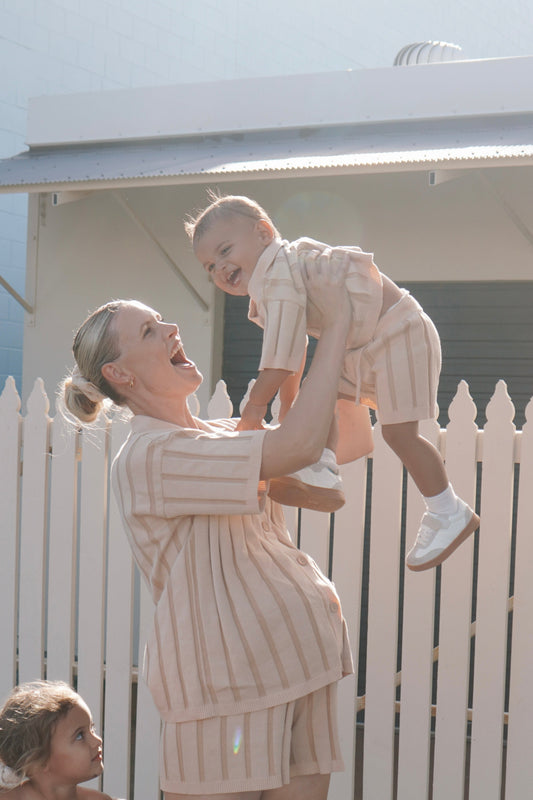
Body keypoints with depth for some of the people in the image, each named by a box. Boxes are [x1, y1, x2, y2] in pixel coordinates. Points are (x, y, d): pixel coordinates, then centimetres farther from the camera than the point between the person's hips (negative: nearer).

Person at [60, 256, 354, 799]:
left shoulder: (223, 433, 15)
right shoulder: (148, 456, -14)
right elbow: (298, 446, -23)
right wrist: (336, 320, -16)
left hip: (301, 658, 8)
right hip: (225, 679, -8)